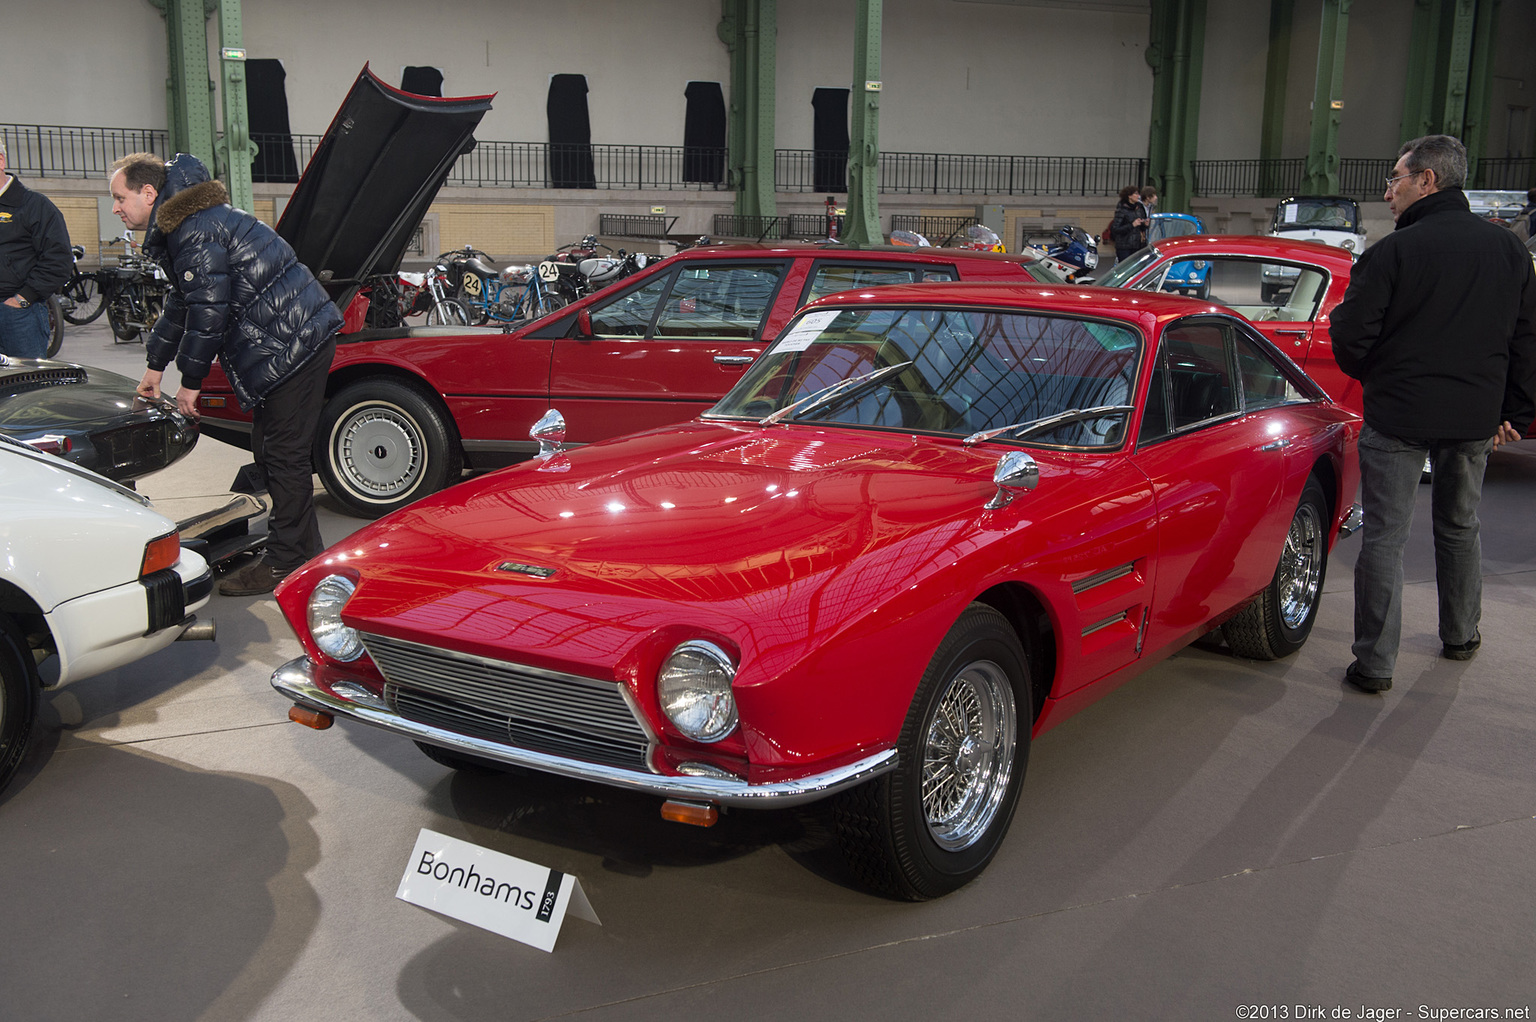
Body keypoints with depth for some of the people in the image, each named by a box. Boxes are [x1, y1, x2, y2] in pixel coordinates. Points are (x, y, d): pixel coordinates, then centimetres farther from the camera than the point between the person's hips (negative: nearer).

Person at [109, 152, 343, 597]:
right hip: (295, 339, 11)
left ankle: (285, 565, 1)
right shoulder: (183, 224, 21)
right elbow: (181, 305, 31)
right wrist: (156, 365, 36)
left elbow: (208, 310, -18)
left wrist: (191, 381, -9)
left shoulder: (194, 231, -14)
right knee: (271, 450, 15)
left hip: (292, 343, -11)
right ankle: (304, 552, 24)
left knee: (284, 454, -6)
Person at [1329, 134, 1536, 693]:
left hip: (1398, 414, -5)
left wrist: (1372, 379, 10)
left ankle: (1375, 663, 3)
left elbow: (1350, 337, -12)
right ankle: (1461, 636, 38)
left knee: (1385, 535, 1)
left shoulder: (1392, 252, -15)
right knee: (1459, 526, 22)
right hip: (1476, 417, 6)